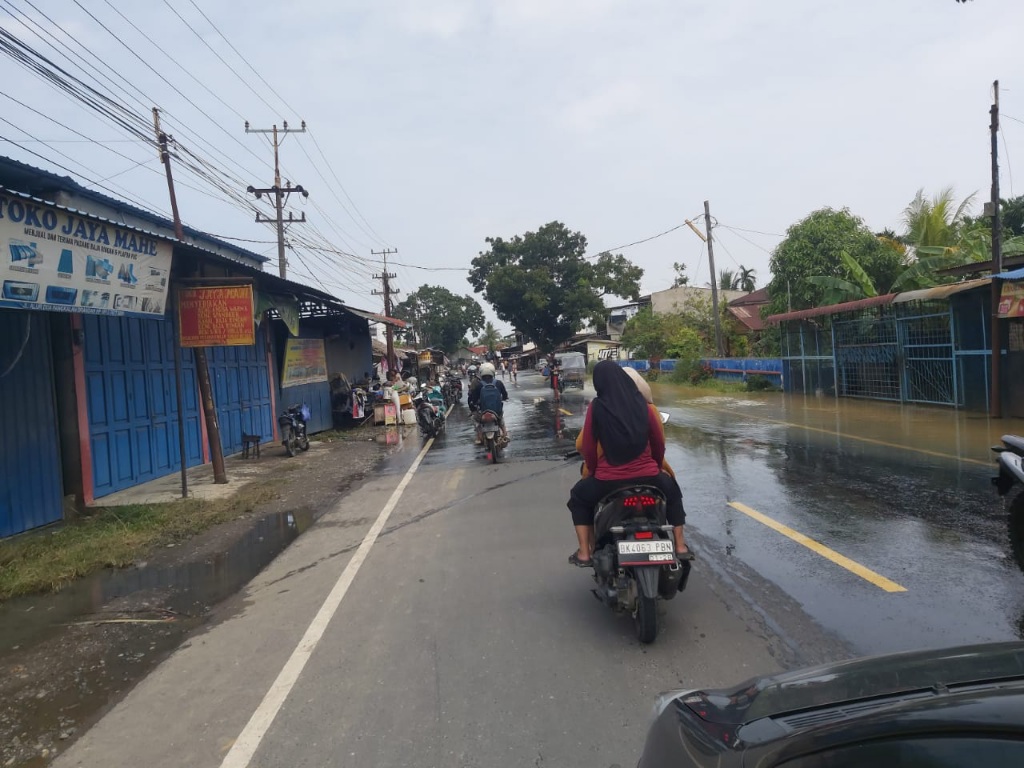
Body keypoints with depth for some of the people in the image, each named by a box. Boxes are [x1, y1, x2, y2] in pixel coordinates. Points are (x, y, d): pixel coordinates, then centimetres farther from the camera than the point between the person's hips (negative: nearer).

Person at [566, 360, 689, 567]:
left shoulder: (596, 407, -7)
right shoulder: (642, 405, 0)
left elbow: (587, 447, -4)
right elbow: (659, 443, 7)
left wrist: (593, 471, 14)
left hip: (608, 481, -2)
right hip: (648, 477, 2)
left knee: (578, 497, 28)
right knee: (672, 492, 35)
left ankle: (584, 553, 21)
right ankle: (680, 547, 32)